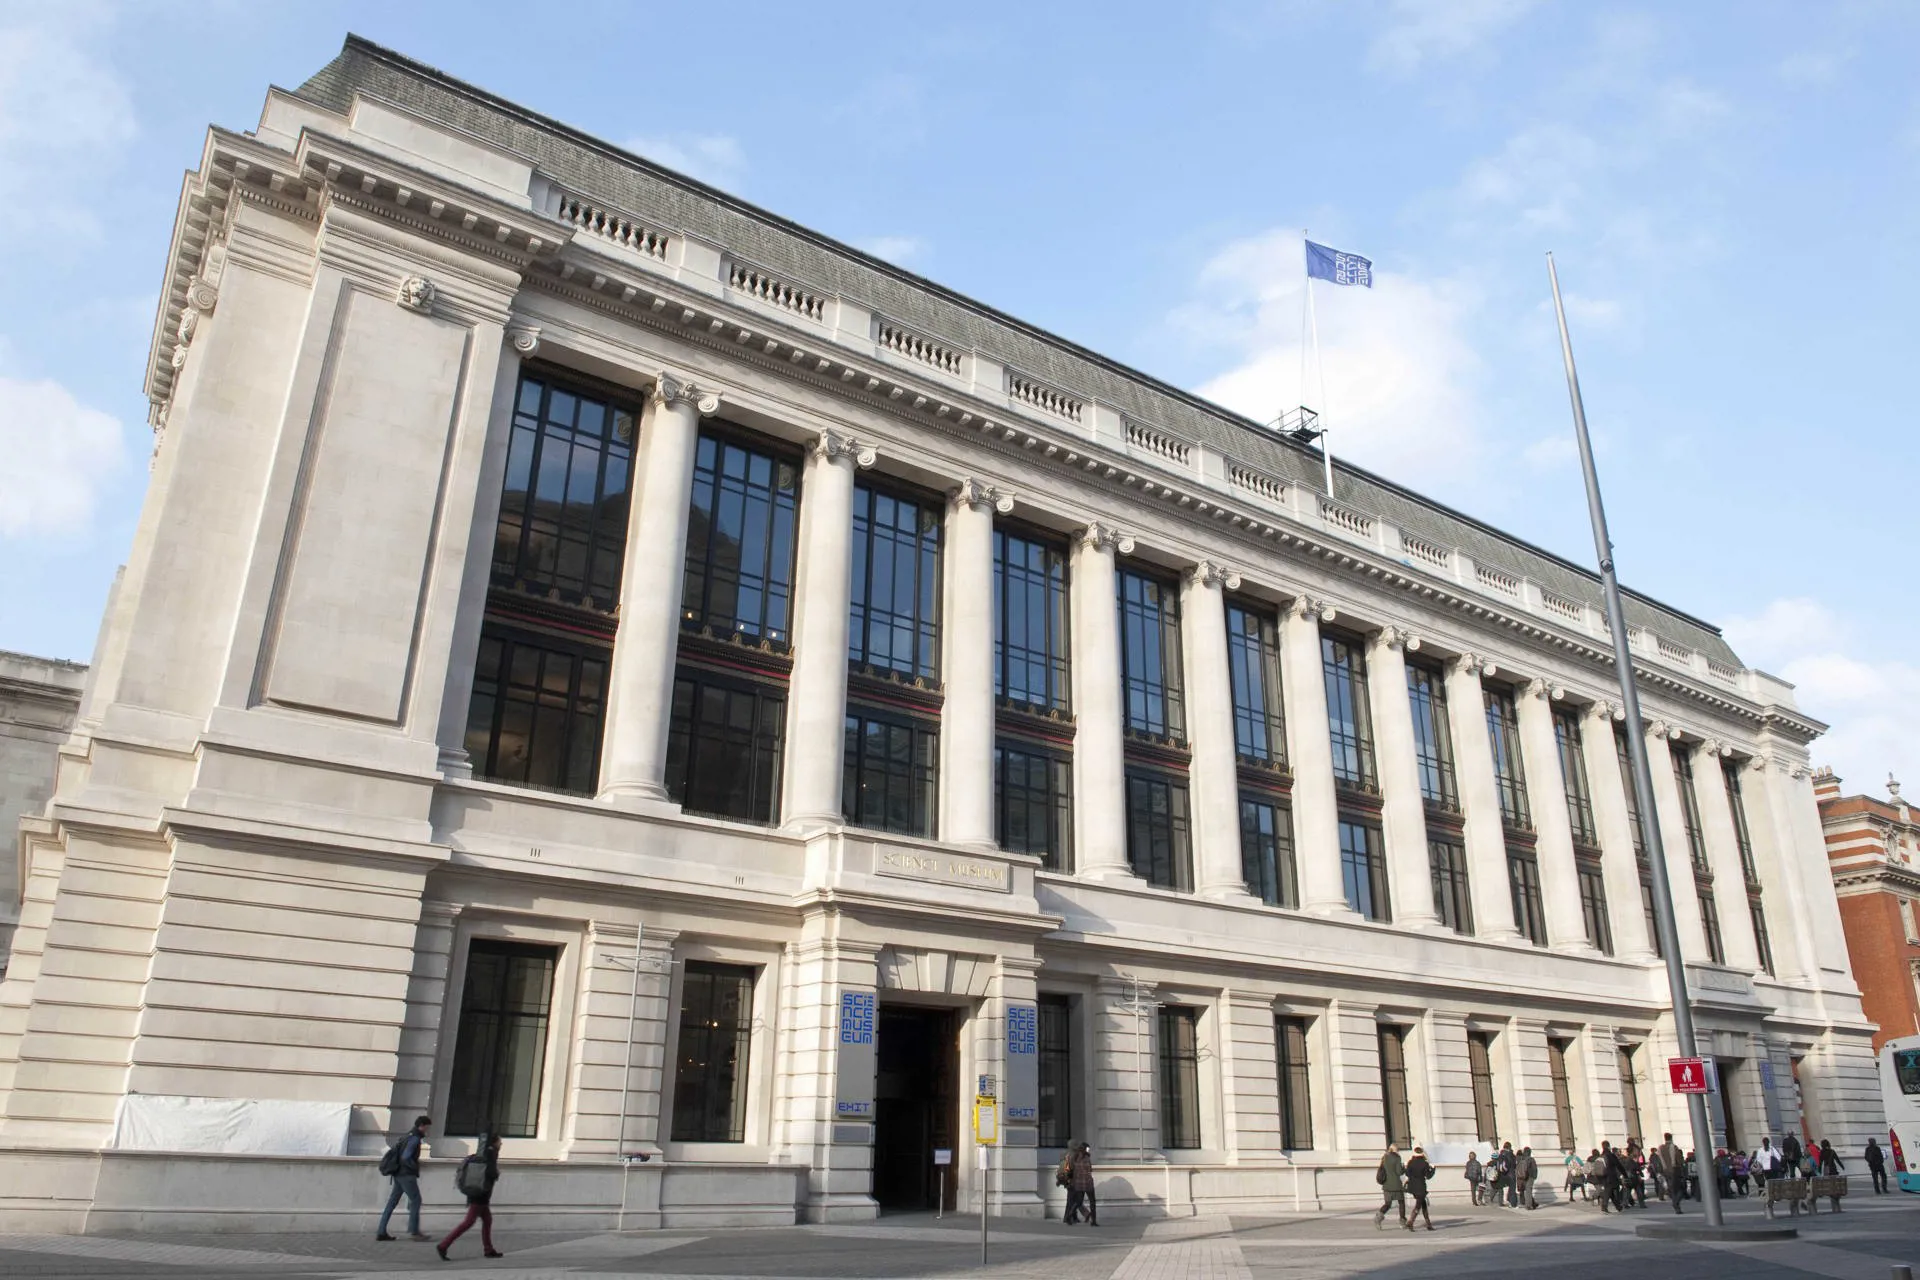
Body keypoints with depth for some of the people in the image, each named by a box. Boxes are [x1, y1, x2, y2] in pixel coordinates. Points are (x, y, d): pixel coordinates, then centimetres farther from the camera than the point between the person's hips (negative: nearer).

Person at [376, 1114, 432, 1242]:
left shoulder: (409, 1136, 15)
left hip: (399, 1174, 9)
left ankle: (381, 1231, 8)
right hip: (407, 1175, -9)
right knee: (415, 1200, -4)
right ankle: (413, 1231, -4)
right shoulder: (414, 1138, -15)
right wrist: (415, 1167, -9)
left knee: (392, 1202, 9)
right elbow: (406, 1157, -24)